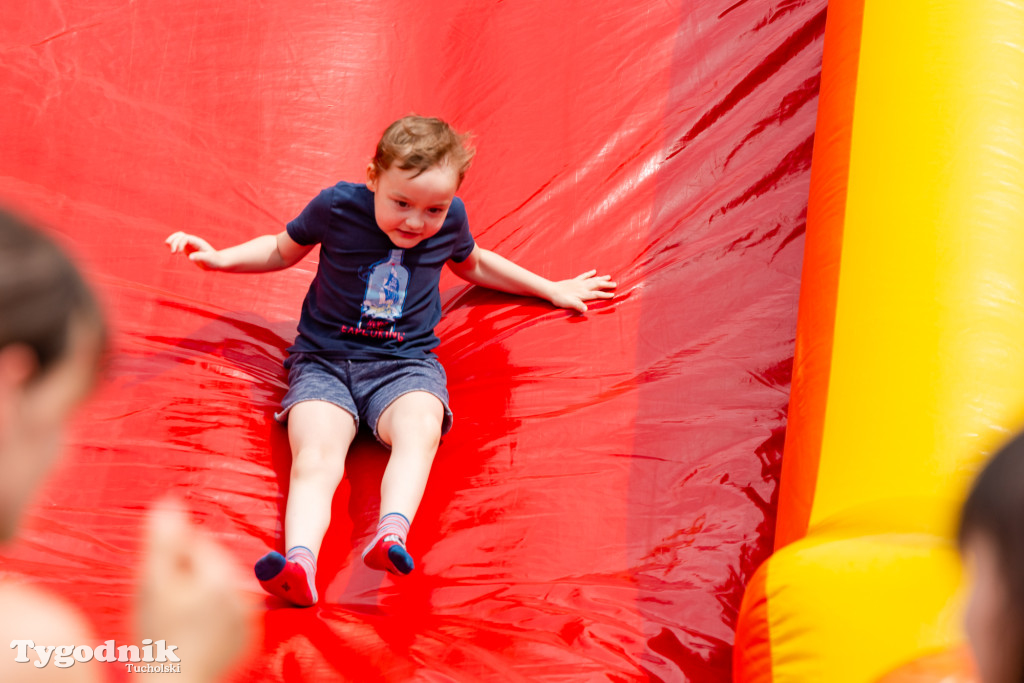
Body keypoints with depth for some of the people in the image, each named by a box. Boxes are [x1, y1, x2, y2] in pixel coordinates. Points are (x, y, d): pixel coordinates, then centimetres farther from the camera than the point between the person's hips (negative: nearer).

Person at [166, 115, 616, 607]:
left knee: (419, 431, -34)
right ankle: (299, 565, -53)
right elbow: (282, 251, 14)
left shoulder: (451, 220, 2)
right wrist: (218, 258, 1)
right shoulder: (337, 206, -5)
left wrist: (552, 289, 32)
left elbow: (472, 265, 26)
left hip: (405, 362, 2)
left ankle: (392, 532, -56)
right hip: (324, 359, -1)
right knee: (315, 454, -30)